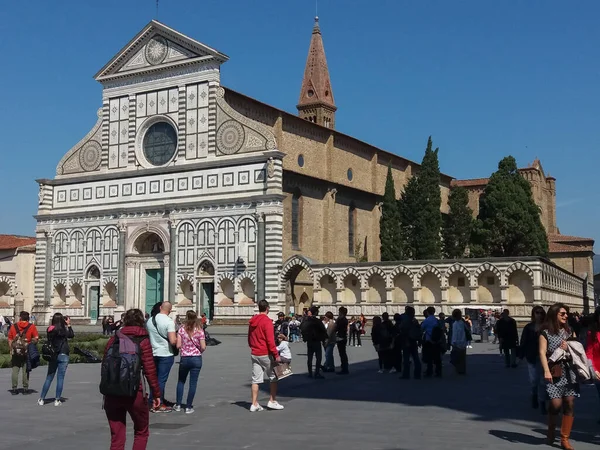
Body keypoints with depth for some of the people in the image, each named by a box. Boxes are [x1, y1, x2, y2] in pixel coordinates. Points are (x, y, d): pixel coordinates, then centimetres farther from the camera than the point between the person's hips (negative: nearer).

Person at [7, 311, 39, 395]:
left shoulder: (13, 327, 7)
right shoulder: (32, 327, 0)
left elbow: (10, 340, 6)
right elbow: (36, 339, -6)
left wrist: (11, 351, 11)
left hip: (15, 352, 1)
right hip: (27, 352, -1)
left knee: (15, 370, 7)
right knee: (25, 371, 5)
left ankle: (14, 388, 7)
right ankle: (25, 388, 7)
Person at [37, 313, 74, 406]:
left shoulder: (49, 330, 1)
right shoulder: (62, 330, -13)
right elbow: (71, 335, -1)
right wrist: (69, 325, 9)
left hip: (52, 356, 5)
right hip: (62, 355, -5)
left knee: (49, 377, 13)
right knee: (60, 378, 2)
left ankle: (41, 399, 13)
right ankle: (57, 400, 4)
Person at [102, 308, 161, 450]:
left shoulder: (113, 339, 8)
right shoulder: (143, 341, -3)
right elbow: (150, 370, -8)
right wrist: (156, 394, 0)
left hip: (112, 393, 4)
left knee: (116, 437, 11)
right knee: (141, 433, 16)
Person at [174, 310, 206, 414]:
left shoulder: (182, 329, -6)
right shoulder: (199, 331, -8)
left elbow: (178, 345, -9)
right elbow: (203, 347, -11)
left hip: (184, 358, 1)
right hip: (196, 359, -1)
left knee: (181, 381, 19)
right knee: (193, 383, 6)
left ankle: (178, 405, 20)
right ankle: (188, 407, 8)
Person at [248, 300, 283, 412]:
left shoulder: (252, 321, 10)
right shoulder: (267, 321, -14)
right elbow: (270, 340, -19)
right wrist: (276, 354, -16)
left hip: (254, 354, 7)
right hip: (265, 354, -6)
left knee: (255, 380, 6)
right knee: (273, 377, 9)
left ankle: (254, 404, 5)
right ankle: (272, 401, 10)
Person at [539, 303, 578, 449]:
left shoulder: (569, 331, 13)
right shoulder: (545, 332, -1)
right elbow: (542, 352, -9)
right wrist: (546, 370, -21)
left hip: (569, 372, 4)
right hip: (554, 372, -4)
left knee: (569, 404, -3)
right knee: (556, 403, -12)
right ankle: (551, 431, 14)